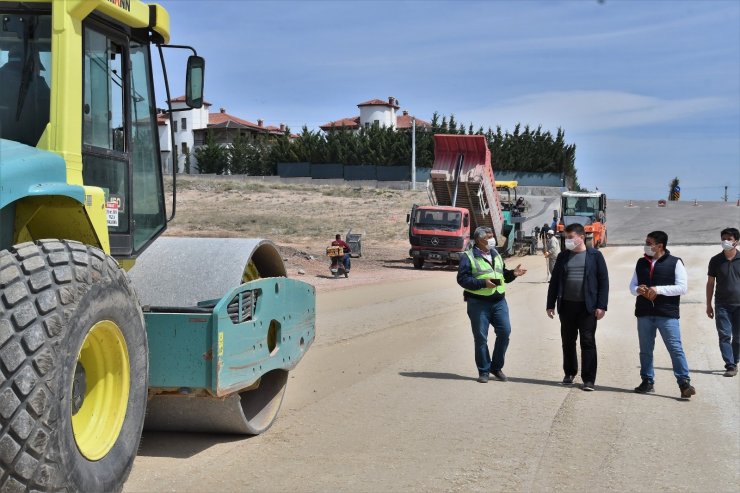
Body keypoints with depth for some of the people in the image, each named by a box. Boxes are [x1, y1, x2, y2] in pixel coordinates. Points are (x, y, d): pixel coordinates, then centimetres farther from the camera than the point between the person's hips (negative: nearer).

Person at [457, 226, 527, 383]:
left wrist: (513, 274, 4)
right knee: (481, 337, 1)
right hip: (478, 302, -5)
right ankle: (484, 371, 14)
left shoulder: (496, 255, 16)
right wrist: (483, 283, -20)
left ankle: (496, 367, 17)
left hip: (499, 301, 5)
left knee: (504, 332, -1)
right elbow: (462, 279, -12)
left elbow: (503, 275, 25)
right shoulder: (469, 257, -4)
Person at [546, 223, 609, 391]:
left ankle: (589, 379, 3)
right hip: (567, 305, 4)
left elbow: (603, 281, -3)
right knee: (568, 341, 11)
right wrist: (550, 304, 5)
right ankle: (569, 373, 26)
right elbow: (554, 281, 10)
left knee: (588, 342, -2)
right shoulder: (563, 256, 9)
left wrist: (601, 306, -9)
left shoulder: (595, 255, -1)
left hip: (587, 307, -3)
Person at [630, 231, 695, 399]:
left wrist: (658, 289, -18)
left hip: (667, 314, -5)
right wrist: (638, 289, -8)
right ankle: (647, 381, 21)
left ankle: (684, 382, -3)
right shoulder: (641, 263, 13)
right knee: (645, 350, 11)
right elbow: (632, 285, 16)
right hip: (644, 314, 5)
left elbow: (683, 287, -9)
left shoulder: (675, 263, -2)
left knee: (675, 348, -7)